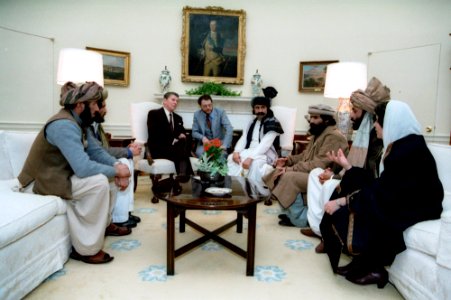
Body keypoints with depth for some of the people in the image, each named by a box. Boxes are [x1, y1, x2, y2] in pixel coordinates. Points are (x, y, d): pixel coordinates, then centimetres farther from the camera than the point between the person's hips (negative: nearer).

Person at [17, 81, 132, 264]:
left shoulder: (79, 122, 4)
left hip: (60, 175, 10)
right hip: (40, 182, -10)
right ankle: (86, 249, -18)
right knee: (99, 182, -27)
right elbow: (83, 168, -37)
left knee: (108, 174, 5)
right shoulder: (64, 126, -27)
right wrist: (116, 170, -22)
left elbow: (96, 151, 4)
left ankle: (104, 223, 19)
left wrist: (117, 165, -15)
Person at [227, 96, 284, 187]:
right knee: (231, 158, -18)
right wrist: (236, 151, -13)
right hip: (250, 151, 6)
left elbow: (265, 144, -19)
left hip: (266, 154, -6)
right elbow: (243, 139, 8)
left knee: (254, 162, -38)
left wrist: (251, 157, -30)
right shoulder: (252, 123, 16)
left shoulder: (272, 122, -7)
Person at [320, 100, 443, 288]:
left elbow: (383, 192, -24)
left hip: (415, 208, -10)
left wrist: (343, 201, -22)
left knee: (344, 211, -16)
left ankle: (372, 269, 3)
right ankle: (362, 263, 4)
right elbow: (379, 184, 6)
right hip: (400, 200, 10)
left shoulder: (408, 150, -21)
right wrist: (347, 166, 10)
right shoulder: (401, 144, 8)